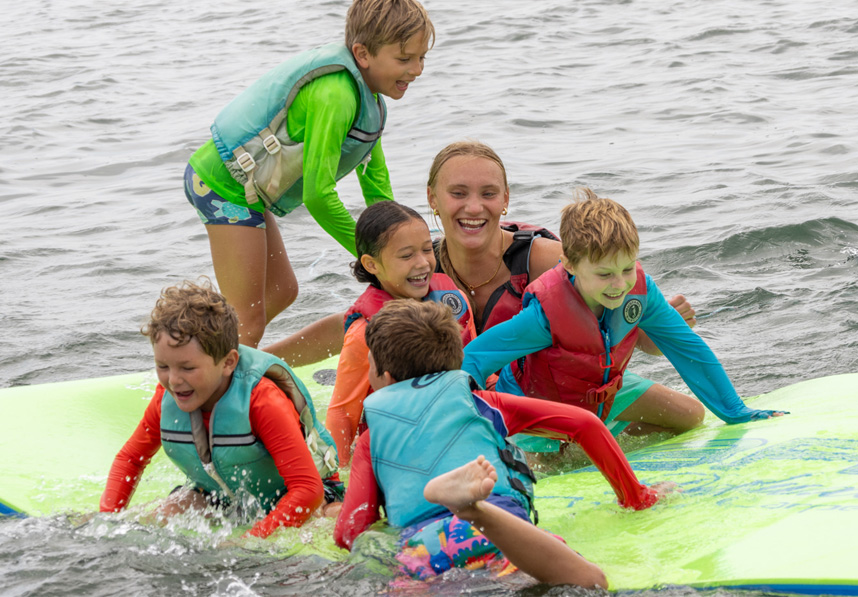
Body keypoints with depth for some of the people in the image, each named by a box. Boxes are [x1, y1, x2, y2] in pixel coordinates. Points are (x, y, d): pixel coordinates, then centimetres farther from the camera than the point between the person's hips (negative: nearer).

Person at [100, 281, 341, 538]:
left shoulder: (262, 401, -35)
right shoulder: (167, 398, -15)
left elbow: (308, 488, -41)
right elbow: (130, 458, 4)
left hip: (285, 495, -4)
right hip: (222, 495, 4)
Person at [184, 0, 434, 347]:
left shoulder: (364, 90, 4)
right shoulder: (334, 95, -28)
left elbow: (374, 176, 12)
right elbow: (318, 195, -28)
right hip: (226, 186, -10)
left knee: (282, 291, 21)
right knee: (248, 320, -8)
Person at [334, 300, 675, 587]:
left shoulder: (370, 441, 29)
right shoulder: (479, 402, 30)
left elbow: (348, 534, 18)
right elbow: (584, 424, 23)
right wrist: (636, 498, 32)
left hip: (419, 546, 1)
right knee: (590, 583, -24)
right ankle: (473, 506, -43)